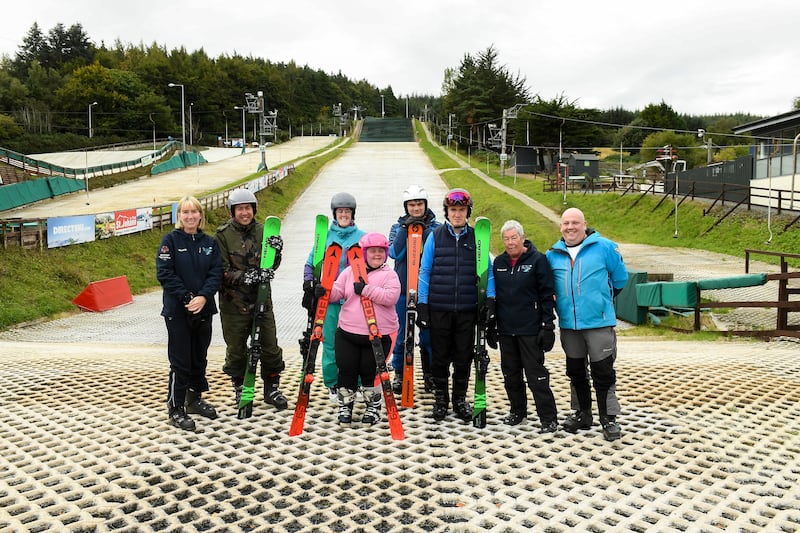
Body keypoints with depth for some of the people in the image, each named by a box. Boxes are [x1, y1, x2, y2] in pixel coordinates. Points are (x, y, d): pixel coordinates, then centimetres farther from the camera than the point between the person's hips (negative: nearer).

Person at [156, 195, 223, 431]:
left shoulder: (210, 242, 6)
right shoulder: (170, 240, -4)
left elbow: (216, 272, -1)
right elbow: (164, 273, -11)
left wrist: (203, 297, -17)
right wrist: (187, 297, -18)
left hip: (203, 309, 4)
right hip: (177, 311, -4)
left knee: (200, 357, 14)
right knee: (180, 361, -1)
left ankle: (195, 399, 31)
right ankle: (176, 409, 10)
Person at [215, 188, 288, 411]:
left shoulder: (262, 231, 4)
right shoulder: (223, 234, -6)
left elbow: (271, 265, 6)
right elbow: (221, 271, -10)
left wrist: (276, 251, -15)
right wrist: (243, 277, -25)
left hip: (261, 299, 3)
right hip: (233, 302, -2)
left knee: (270, 346, 8)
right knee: (236, 349, 11)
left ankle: (272, 388, 25)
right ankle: (240, 390, 29)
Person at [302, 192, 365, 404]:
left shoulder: (361, 237, 5)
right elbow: (311, 264, 11)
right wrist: (308, 289, 2)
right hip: (328, 299, 1)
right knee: (330, 342, 3)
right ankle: (332, 384, 18)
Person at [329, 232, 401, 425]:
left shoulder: (389, 275, 0)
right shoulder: (350, 271, 9)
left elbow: (391, 297, -17)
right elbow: (336, 292, 4)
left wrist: (365, 289, -20)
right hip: (348, 333, 2)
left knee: (370, 372, 4)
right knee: (347, 370, 3)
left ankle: (373, 408, 24)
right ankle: (345, 406, 23)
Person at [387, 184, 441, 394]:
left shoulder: (436, 227, 5)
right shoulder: (397, 227, 7)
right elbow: (394, 253, -8)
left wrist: (425, 231, -17)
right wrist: (405, 230, -14)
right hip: (403, 290, 0)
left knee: (428, 334, 6)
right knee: (401, 334, 5)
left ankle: (429, 374, 21)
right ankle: (399, 374, 19)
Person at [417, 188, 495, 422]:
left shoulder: (476, 237, 5)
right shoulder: (435, 236, 3)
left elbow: (486, 271, 6)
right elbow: (425, 271, 3)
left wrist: (490, 298, -6)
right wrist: (422, 305, -2)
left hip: (467, 310, 1)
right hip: (439, 309, -1)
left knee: (464, 357, 8)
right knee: (440, 356, 8)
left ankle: (459, 398, 26)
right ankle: (440, 398, 24)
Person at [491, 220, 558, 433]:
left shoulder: (538, 260, -5)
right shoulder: (499, 262, 10)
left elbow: (547, 295, -7)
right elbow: (493, 295, 16)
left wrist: (548, 326, -11)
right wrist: (490, 326, 14)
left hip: (530, 330, -5)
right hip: (506, 329, 5)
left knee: (537, 375, -3)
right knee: (510, 374, 13)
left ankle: (549, 419, 6)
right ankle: (517, 411, 29)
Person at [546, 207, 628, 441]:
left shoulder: (604, 247, -5)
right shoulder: (553, 254, 6)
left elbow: (620, 277, 7)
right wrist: (561, 307, 11)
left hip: (599, 323, -4)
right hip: (568, 324, 4)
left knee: (603, 373, 0)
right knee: (576, 372, 14)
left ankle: (609, 419, 11)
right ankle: (581, 414, 28)